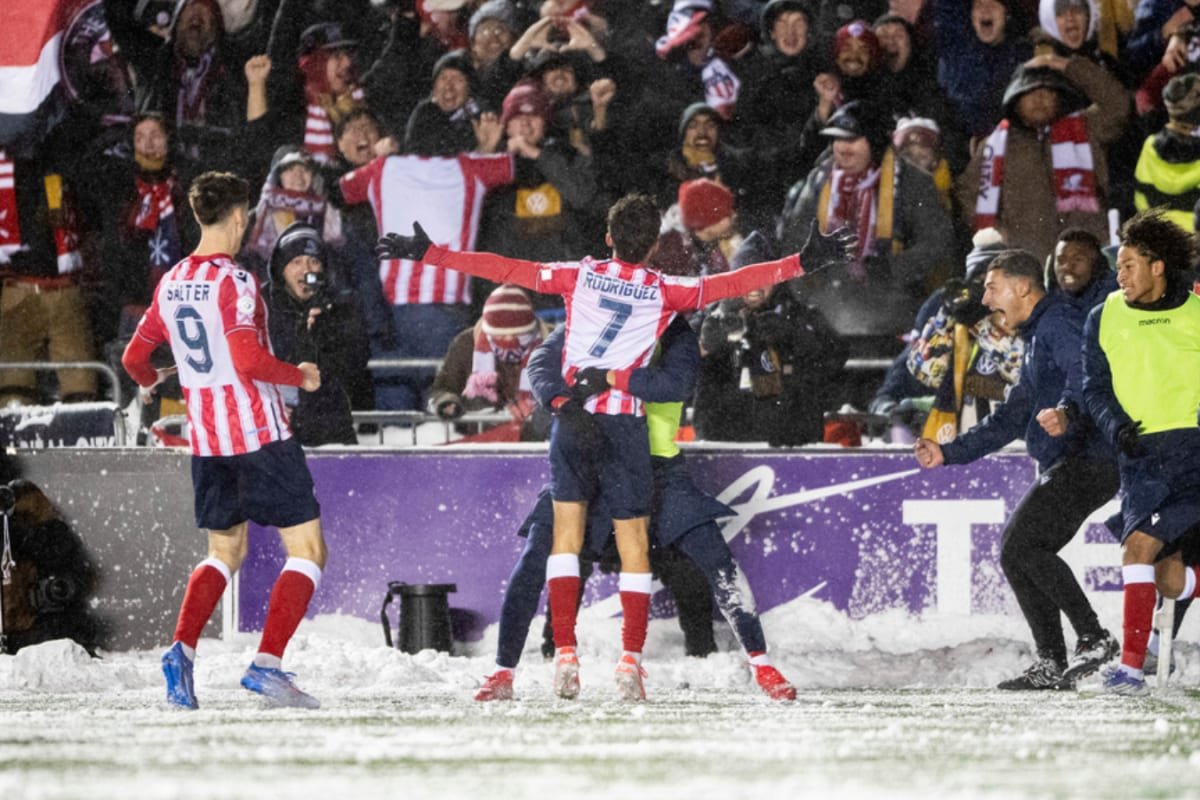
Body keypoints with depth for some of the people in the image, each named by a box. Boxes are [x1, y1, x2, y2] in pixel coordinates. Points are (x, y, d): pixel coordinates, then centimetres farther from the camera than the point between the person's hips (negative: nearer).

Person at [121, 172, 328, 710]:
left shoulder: (171, 283, 7)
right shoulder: (233, 281, -14)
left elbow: (134, 357, 16)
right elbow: (248, 361, -24)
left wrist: (149, 380, 38)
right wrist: (301, 376, -7)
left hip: (206, 441, 7)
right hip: (260, 434, -7)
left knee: (225, 551, 21)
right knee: (307, 549, -1)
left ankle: (182, 646, 0)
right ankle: (267, 662, -13)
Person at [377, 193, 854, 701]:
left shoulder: (580, 276, 0)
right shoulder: (665, 292, -3)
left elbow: (506, 270, 0)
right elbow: (734, 283, -5)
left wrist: (428, 253, 5)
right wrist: (805, 261, -1)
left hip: (571, 418, 1)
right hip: (625, 425, -1)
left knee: (566, 533, 8)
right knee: (634, 543, 6)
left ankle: (565, 654, -3)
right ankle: (630, 661, -1)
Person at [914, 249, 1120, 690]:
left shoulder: (1060, 323, -7)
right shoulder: (1036, 339, 27)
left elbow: (1086, 376, -28)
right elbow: (1011, 418, 34)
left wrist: (1067, 411, -48)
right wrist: (949, 452, 30)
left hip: (1088, 460, -11)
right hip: (1060, 468, 11)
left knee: (1021, 545, -20)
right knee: (1017, 555, 7)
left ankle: (1093, 638, -20)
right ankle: (1051, 664, 6)